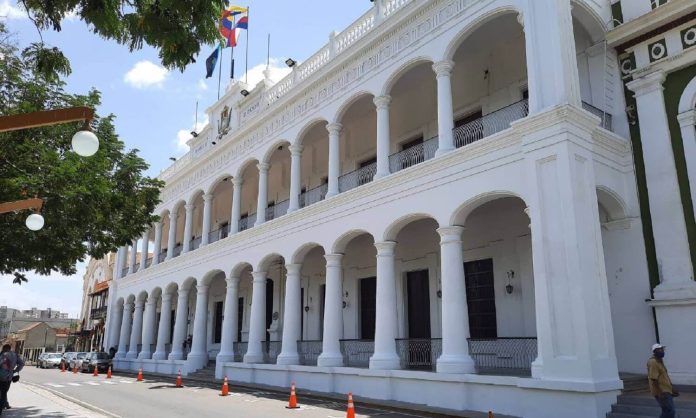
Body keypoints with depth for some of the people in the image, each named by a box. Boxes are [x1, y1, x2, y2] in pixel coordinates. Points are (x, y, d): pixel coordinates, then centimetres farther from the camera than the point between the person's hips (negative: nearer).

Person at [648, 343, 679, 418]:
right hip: (661, 393, -10)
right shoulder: (653, 362, -17)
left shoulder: (660, 361, 15)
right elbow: (653, 379, -22)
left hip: (666, 391, 10)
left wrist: (671, 389, 22)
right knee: (670, 412, -10)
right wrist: (660, 393, -25)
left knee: (667, 412, 13)